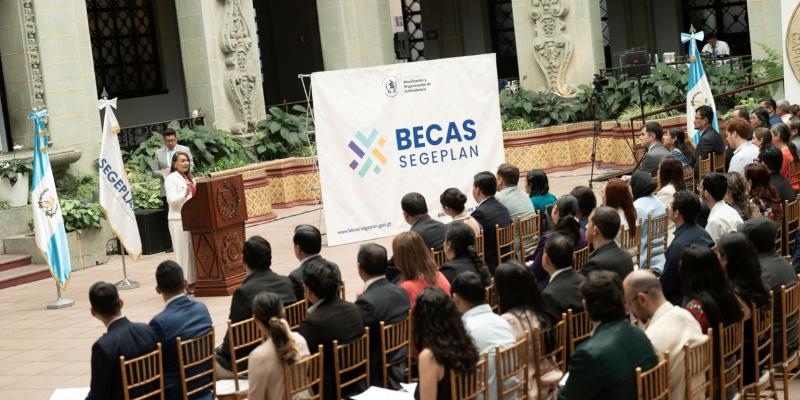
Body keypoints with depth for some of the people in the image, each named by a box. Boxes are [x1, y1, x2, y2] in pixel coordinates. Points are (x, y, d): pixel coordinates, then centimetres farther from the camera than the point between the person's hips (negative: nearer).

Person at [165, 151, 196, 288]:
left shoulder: (190, 178, 17)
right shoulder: (171, 179, -7)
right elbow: (171, 200, -15)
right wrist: (185, 193, -28)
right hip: (179, 219, -7)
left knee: (194, 249, 7)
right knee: (184, 250, -5)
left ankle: (194, 279, 13)